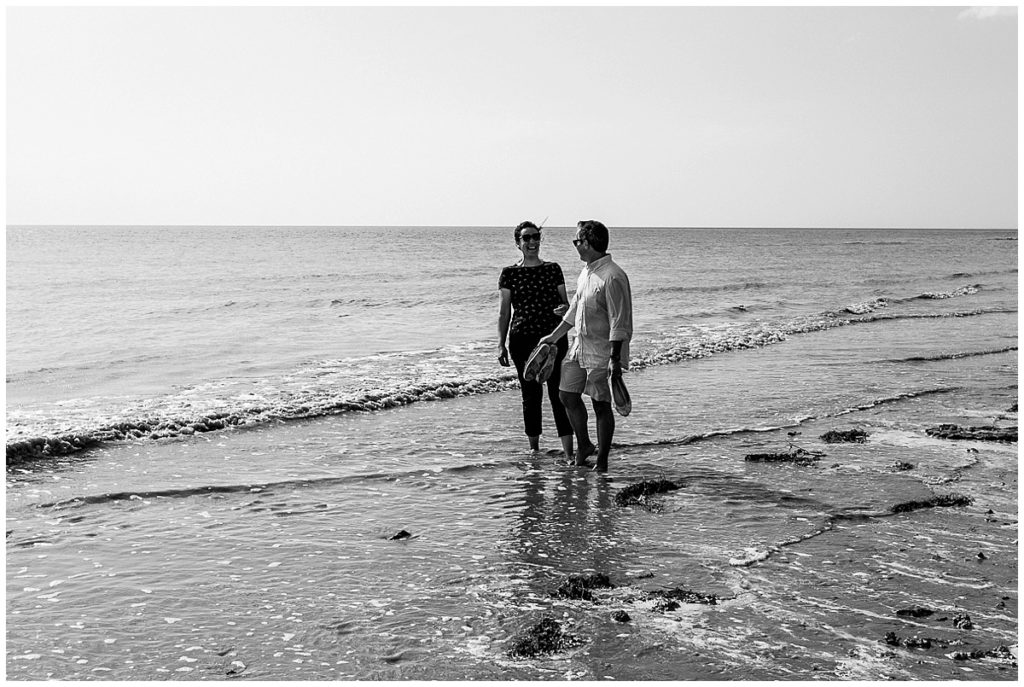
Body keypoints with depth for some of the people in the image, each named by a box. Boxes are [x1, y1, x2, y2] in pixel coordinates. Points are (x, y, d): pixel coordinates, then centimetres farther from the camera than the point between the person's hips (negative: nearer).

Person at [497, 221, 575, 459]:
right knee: (531, 395, 6)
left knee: (559, 393, -6)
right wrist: (501, 344, -3)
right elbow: (504, 312, 5)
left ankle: (568, 453, -7)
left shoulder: (553, 269, 8)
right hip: (522, 340, 0)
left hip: (553, 338, 0)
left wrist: (564, 308, -13)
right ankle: (534, 449, 20)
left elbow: (565, 303, 11)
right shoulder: (509, 273, 5)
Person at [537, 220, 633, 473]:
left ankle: (601, 462, 11)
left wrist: (615, 359, -25)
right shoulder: (587, 272, 10)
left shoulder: (613, 277, -20)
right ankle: (583, 446, 29)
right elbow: (574, 309, 21)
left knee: (601, 404, -1)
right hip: (580, 346, 9)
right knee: (567, 394, 12)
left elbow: (618, 322, -22)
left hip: (602, 351, -9)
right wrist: (553, 336, 23)